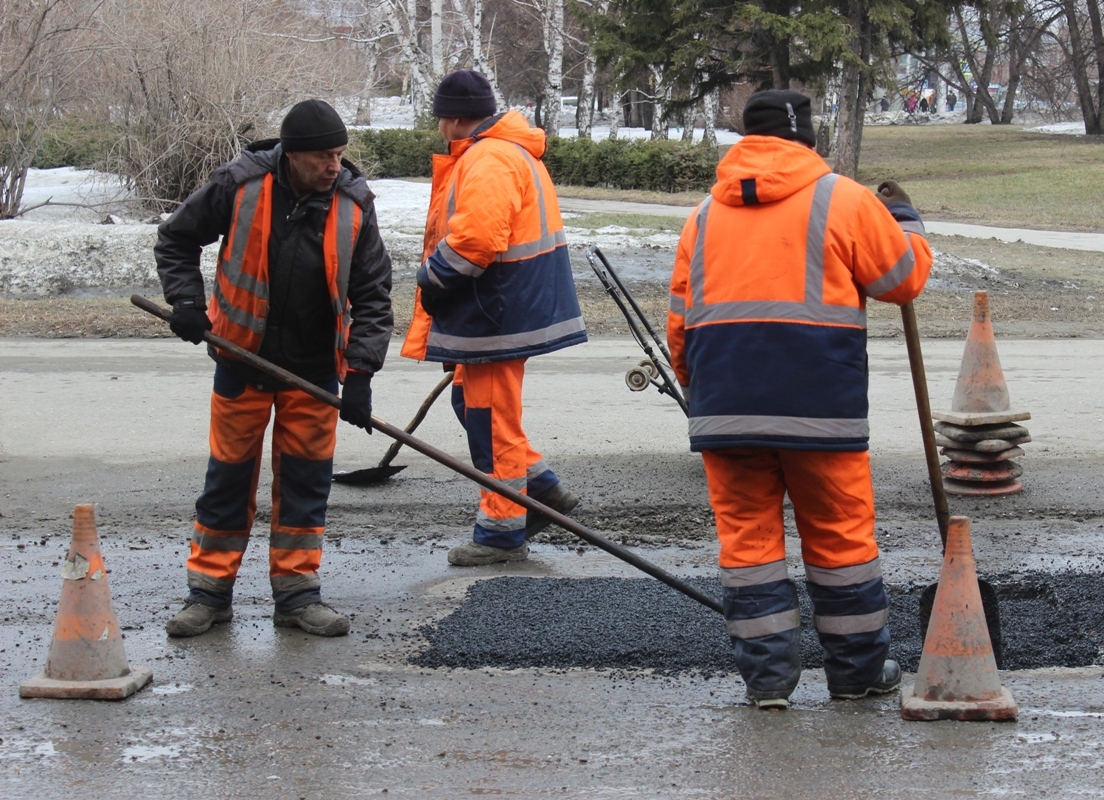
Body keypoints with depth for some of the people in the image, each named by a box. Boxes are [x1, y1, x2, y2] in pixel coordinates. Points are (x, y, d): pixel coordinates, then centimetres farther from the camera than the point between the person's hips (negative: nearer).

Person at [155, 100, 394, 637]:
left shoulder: (353, 204, -8)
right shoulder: (240, 186, -13)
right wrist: (187, 301, -12)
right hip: (242, 359, -2)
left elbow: (372, 293, -4)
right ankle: (209, 593, 14)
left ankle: (297, 594, 16)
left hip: (314, 369, 2)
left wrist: (360, 372, -12)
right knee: (229, 476, 5)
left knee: (307, 479, 5)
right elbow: (175, 240, 2)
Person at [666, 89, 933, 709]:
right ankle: (859, 669, 18)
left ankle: (767, 674, 9)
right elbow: (905, 277, 9)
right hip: (819, 402, -3)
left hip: (726, 404, 3)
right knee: (841, 534, 8)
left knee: (747, 534, 8)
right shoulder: (843, 200, 2)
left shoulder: (705, 214, 15)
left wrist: (697, 383, 30)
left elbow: (680, 319, 16)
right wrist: (905, 218, 27)